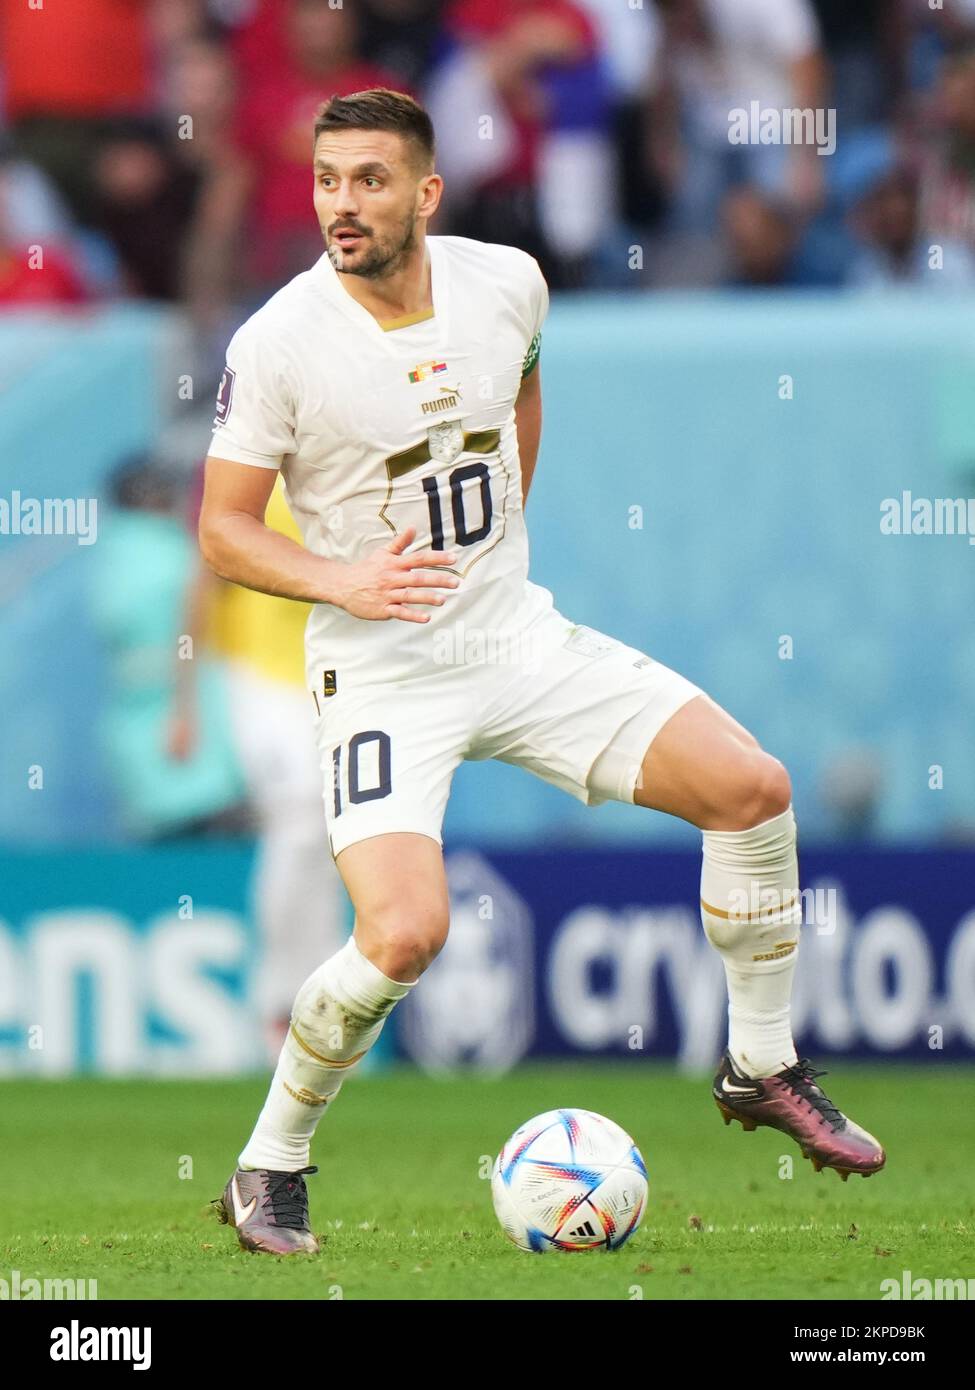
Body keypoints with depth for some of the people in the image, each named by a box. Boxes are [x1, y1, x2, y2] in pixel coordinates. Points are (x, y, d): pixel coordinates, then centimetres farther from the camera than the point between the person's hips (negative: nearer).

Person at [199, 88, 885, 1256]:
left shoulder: (506, 283, -4)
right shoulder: (277, 345, -17)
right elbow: (223, 533, -11)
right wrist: (346, 580, -27)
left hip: (516, 633, 5)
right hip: (381, 674, -5)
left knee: (751, 786, -3)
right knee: (404, 936, -25)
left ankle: (762, 1071, 17)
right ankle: (268, 1170, -2)